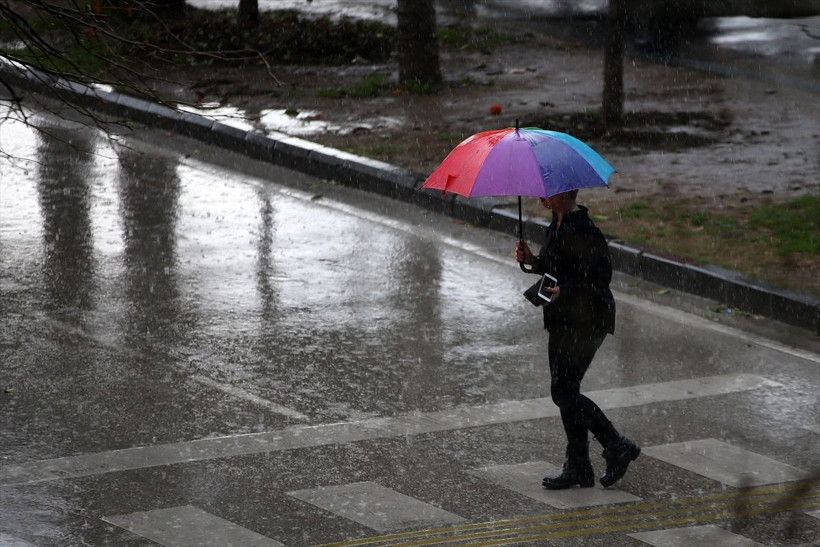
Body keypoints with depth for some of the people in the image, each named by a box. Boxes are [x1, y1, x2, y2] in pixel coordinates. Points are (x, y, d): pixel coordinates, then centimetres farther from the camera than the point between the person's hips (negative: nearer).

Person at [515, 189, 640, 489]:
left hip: (584, 323, -10)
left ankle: (618, 448, 3)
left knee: (563, 392, -9)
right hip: (563, 321, 10)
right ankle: (578, 468, 16)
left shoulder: (581, 230, -20)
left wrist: (564, 290, -29)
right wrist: (532, 260, 5)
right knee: (565, 392, 11)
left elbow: (601, 275, -23)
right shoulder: (558, 225, 11)